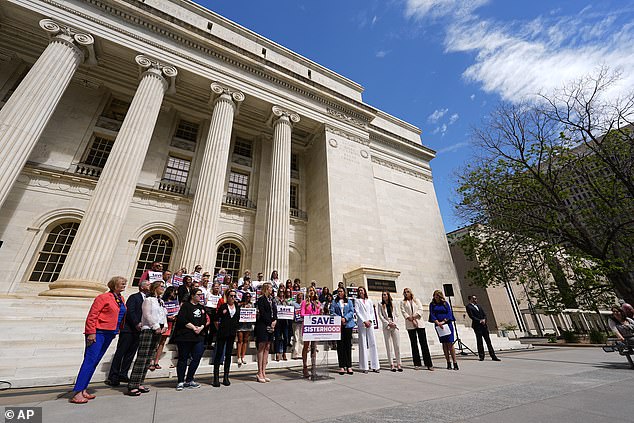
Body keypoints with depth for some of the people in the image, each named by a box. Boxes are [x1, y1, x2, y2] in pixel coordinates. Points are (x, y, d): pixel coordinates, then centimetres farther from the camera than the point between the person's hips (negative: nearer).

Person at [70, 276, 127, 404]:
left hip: (109, 334, 8)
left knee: (95, 362, 12)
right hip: (98, 333, -8)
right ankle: (77, 393, 0)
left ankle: (83, 390, 20)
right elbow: (92, 315, -14)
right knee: (90, 361, -7)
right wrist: (91, 332, -17)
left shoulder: (121, 299, 11)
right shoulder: (103, 297, -12)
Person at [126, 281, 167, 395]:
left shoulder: (161, 301, 18)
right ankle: (132, 386, -3)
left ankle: (138, 384, 16)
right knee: (141, 359, -8)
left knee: (149, 360, 9)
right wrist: (156, 326, -12)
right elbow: (147, 315, -12)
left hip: (158, 332, 8)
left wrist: (165, 326, 4)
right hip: (148, 330, -8)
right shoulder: (149, 300, -5)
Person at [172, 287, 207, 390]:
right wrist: (193, 327, -13)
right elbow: (181, 319, -13)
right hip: (185, 336, -5)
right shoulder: (186, 305, -3)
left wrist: (201, 327, -7)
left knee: (197, 358, 4)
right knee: (183, 359, 5)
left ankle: (189, 380, 19)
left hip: (199, 336, 6)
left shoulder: (202, 307, 15)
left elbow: (205, 320, 13)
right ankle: (180, 382, 18)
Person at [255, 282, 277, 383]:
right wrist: (270, 323, -12)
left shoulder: (271, 299, 14)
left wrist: (275, 321, -3)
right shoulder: (261, 299, -8)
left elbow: (275, 311, 13)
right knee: (261, 348, 0)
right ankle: (260, 373, 8)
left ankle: (263, 372, 17)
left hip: (271, 326, 7)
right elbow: (262, 313, -14)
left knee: (267, 348, 10)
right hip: (262, 325, -7)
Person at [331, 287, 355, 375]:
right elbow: (332, 312, 2)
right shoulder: (334, 302, 12)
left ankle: (349, 366, 9)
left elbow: (352, 311, 2)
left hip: (348, 324, 0)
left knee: (348, 344, 2)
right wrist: (339, 318, -13)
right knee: (340, 345, 0)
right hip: (338, 325, 0)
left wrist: (345, 318, -12)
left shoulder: (349, 301, 13)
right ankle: (342, 366, 7)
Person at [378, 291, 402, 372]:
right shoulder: (381, 305, 6)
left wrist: (394, 322, -4)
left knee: (397, 345, 0)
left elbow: (396, 315, 14)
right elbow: (380, 316, 0)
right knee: (388, 346, -1)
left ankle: (398, 364, 6)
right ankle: (391, 365, 5)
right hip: (386, 326, -2)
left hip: (394, 326, 2)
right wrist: (388, 323, -10)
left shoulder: (392, 305, 14)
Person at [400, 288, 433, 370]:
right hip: (410, 325, 0)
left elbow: (420, 310, 2)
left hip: (419, 324, 0)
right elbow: (403, 312, 1)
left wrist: (413, 317, -10)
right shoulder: (403, 303, 11)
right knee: (414, 344, 3)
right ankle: (417, 364, 8)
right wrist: (412, 320, -10)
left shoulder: (417, 300, 14)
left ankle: (428, 364, -2)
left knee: (424, 343, -4)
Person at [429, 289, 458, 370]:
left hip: (447, 324, -1)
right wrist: (438, 323, -15)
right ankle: (448, 363, 7)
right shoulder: (432, 304, 8)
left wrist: (443, 321, -12)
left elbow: (449, 312, -1)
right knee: (444, 343, 3)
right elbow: (432, 314, 0)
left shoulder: (445, 303, 7)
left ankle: (455, 363, -1)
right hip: (439, 325, 1)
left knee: (450, 343, -5)